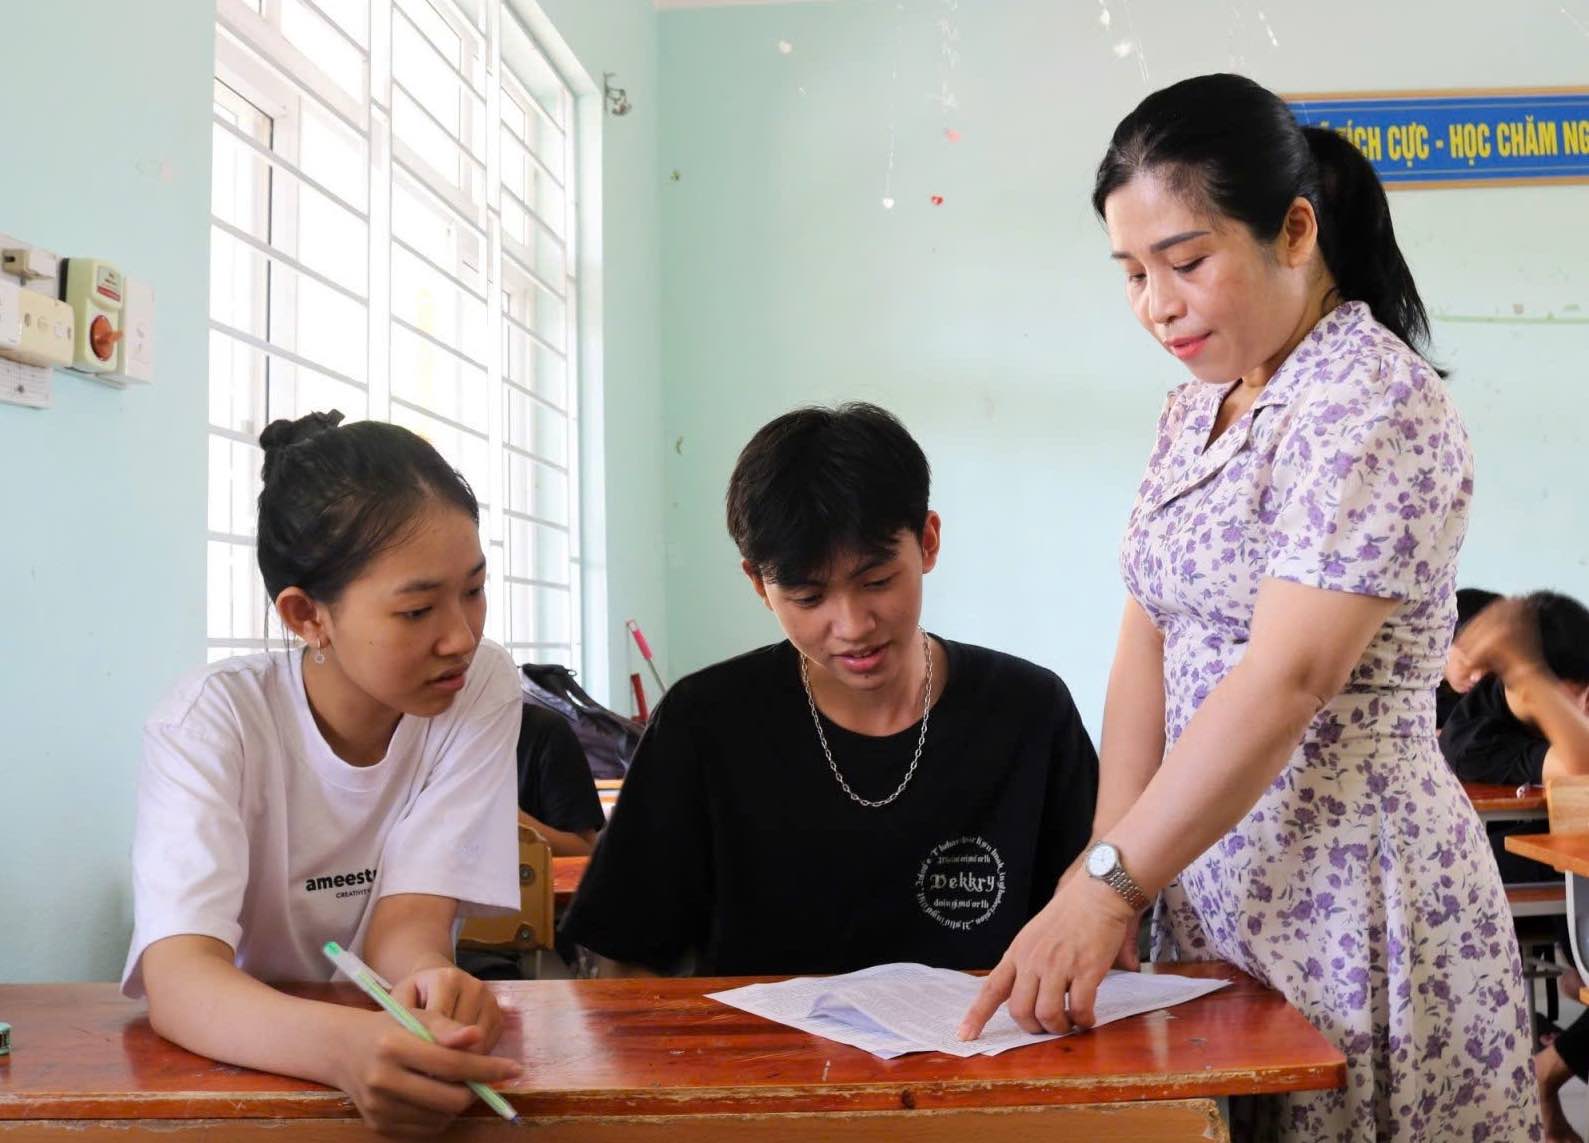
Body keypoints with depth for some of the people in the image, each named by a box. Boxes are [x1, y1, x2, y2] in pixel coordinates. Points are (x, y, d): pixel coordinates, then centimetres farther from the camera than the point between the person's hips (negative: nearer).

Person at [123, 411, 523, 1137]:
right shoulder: (211, 719, -14)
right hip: (236, 1059, -1)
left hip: (405, 1048, 2)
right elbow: (178, 978, -26)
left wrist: (429, 981, -34)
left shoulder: (483, 690, -8)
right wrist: (345, 1045, -44)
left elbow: (406, 920, -12)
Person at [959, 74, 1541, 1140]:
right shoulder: (1195, 409, 9)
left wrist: (1103, 889, -25)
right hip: (1207, 890, 7)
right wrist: (1108, 868, -4)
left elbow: (1288, 681, -24)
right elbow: (1151, 644, 5)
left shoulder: (1375, 405, -16)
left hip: (1350, 898, -7)